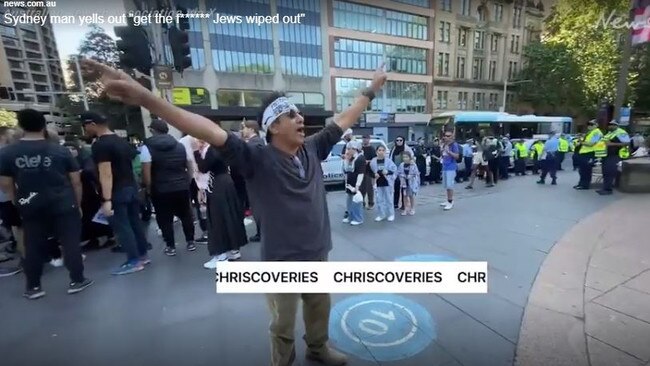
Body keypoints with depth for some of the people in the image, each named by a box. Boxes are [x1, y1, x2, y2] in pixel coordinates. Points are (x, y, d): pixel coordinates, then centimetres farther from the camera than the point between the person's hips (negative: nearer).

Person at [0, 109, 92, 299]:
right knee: (70, 242, 4)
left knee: (33, 246, 13)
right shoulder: (60, 150, -7)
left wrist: (19, 203, 18)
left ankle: (33, 287, 23)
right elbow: (76, 181, -4)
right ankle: (77, 281, 12)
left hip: (31, 208, 3)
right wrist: (78, 204, 6)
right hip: (63, 205, -2)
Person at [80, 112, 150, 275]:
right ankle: (143, 255, 23)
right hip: (131, 187, 9)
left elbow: (106, 174, -22)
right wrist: (131, 184, 21)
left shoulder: (100, 145, -15)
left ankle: (134, 261, 7)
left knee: (121, 226, 0)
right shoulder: (122, 140, 13)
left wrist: (106, 200, -23)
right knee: (135, 221, 13)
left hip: (117, 192, -9)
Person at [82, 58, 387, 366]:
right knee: (283, 325, 19)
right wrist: (144, 98, -36)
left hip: (317, 255, 5)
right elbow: (212, 133, -29)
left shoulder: (313, 150, -4)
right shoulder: (258, 160, -19)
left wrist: (371, 91, 12)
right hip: (281, 262, -5)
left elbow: (344, 120, 5)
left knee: (320, 309, 28)